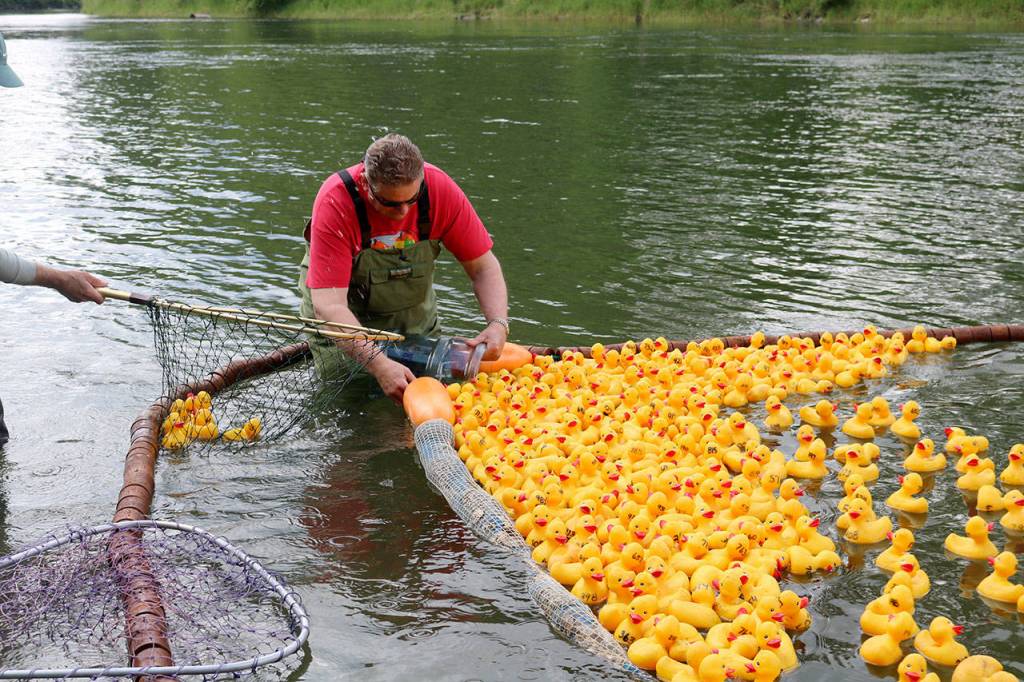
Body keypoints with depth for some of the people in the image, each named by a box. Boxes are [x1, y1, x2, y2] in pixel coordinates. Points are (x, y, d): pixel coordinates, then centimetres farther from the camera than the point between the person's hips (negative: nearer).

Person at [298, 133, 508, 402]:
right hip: (347, 315, -3)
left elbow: (483, 266, -17)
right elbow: (328, 305, -40)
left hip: (413, 309, 3)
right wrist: (379, 364, -51)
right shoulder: (336, 201, -34)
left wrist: (498, 324, -35)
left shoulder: (440, 188, -25)